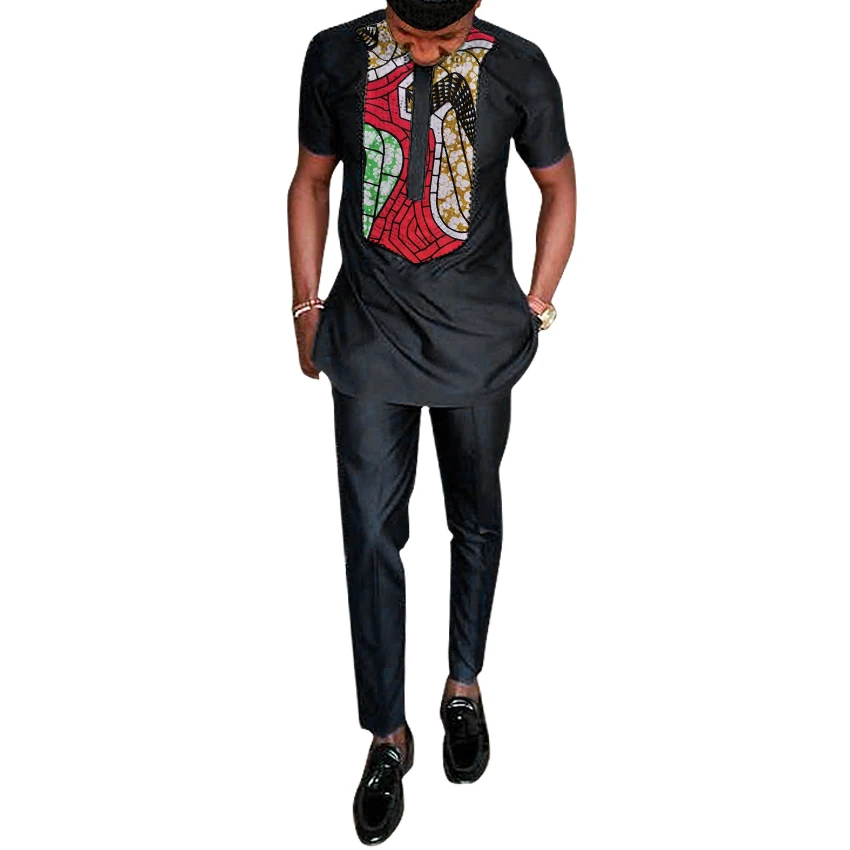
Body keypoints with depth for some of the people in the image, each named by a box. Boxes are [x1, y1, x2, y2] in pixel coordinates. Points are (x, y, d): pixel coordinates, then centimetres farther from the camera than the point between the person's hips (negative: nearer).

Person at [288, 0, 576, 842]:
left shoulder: (517, 68, -9)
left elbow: (559, 186, 4)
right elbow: (311, 182, 6)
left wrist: (535, 310, 1)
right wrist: (306, 305, 6)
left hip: (478, 337, 0)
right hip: (368, 333, 1)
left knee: (474, 519, 15)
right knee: (370, 535, 2)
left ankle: (464, 686, 38)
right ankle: (388, 734, 19)